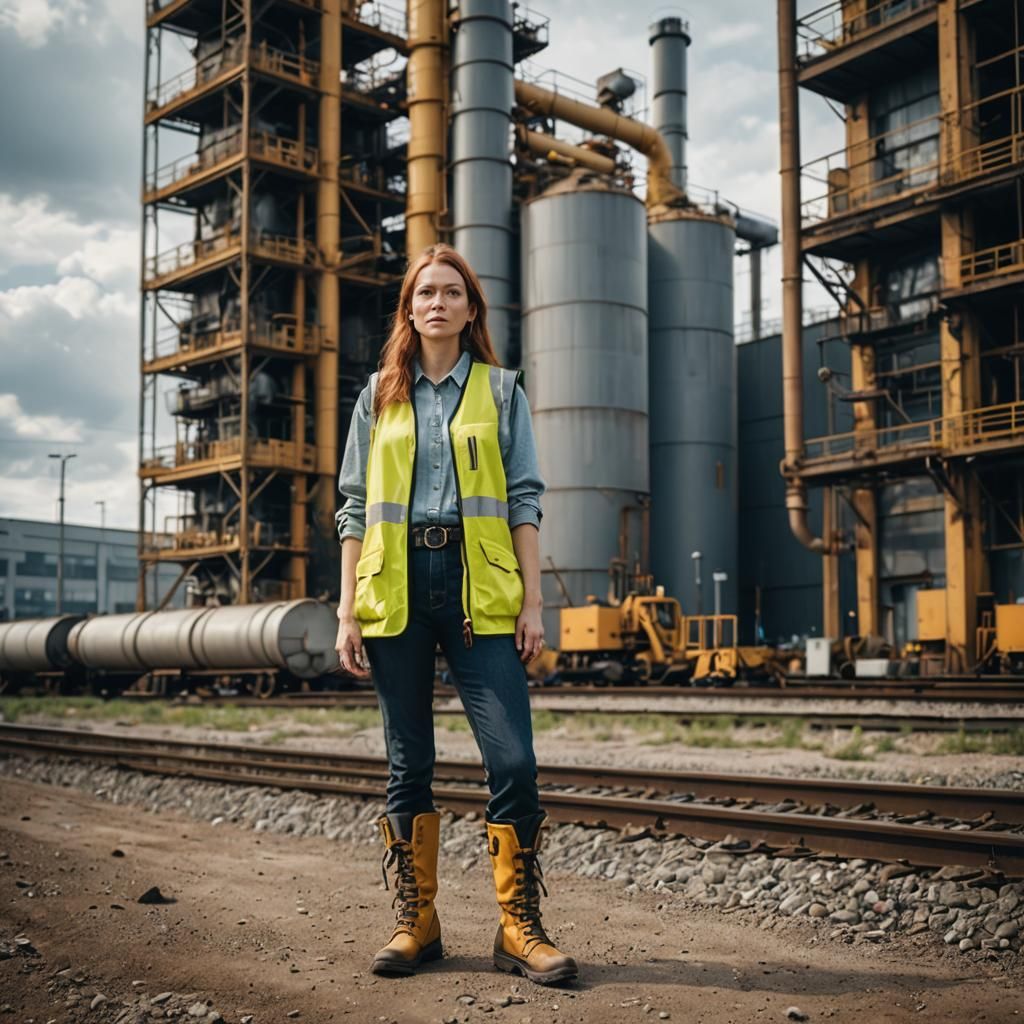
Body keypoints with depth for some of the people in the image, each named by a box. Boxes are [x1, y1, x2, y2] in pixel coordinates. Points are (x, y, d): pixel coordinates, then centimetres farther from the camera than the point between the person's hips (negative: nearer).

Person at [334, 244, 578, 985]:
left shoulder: (500, 389, 10)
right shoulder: (381, 395, 13)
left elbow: (524, 498, 5)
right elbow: (355, 506, 11)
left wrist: (532, 602, -3)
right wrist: (348, 611, 3)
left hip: (480, 588, -1)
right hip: (395, 585, 2)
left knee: (513, 759, -9)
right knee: (408, 764, 7)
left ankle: (520, 928, 2)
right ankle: (416, 922, 17)